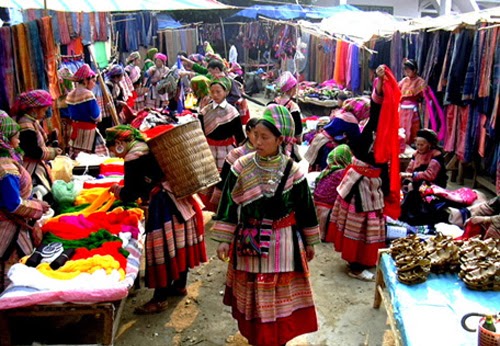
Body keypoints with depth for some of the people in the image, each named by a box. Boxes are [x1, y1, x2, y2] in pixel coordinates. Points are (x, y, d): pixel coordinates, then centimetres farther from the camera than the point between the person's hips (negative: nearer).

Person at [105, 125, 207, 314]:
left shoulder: (133, 159, -11)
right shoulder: (149, 147, 15)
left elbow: (130, 194, -9)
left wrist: (117, 191, 10)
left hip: (164, 205, -9)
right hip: (181, 200, 9)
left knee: (163, 249, -2)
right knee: (179, 243, 19)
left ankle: (160, 299, 8)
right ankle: (180, 285, 34)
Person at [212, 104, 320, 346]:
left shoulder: (292, 171, -8)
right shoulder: (241, 167, -7)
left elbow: (304, 208, 1)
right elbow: (229, 203, -2)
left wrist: (309, 242, 7)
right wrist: (224, 240, -4)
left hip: (282, 243, -1)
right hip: (249, 242, 1)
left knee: (280, 295, 9)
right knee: (252, 295, 13)